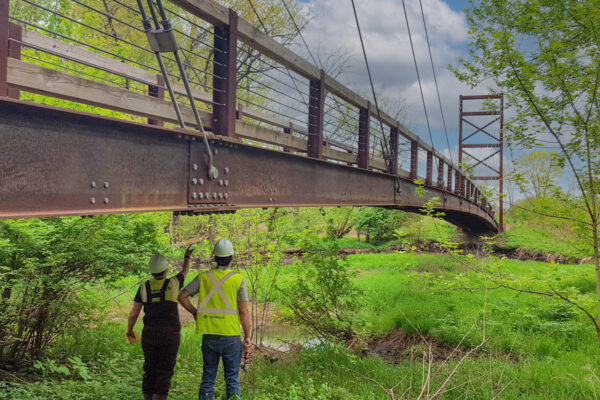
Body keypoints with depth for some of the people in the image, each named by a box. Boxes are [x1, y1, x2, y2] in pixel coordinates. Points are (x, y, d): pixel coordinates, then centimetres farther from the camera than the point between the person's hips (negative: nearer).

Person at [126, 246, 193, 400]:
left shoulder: (144, 286, 4)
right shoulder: (173, 283, -1)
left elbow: (133, 314, 5)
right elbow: (184, 272, 24)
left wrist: (129, 330, 24)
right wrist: (187, 258, 43)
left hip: (149, 334, 3)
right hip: (170, 334, -3)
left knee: (150, 371, 13)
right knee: (165, 373, 1)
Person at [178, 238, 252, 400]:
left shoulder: (203, 277, 1)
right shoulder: (238, 279, -8)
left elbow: (182, 296, 0)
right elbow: (244, 311, -8)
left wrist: (195, 312, 13)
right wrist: (247, 338, -1)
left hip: (209, 336, 3)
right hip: (231, 337, -2)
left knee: (208, 377, 13)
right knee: (232, 378, 8)